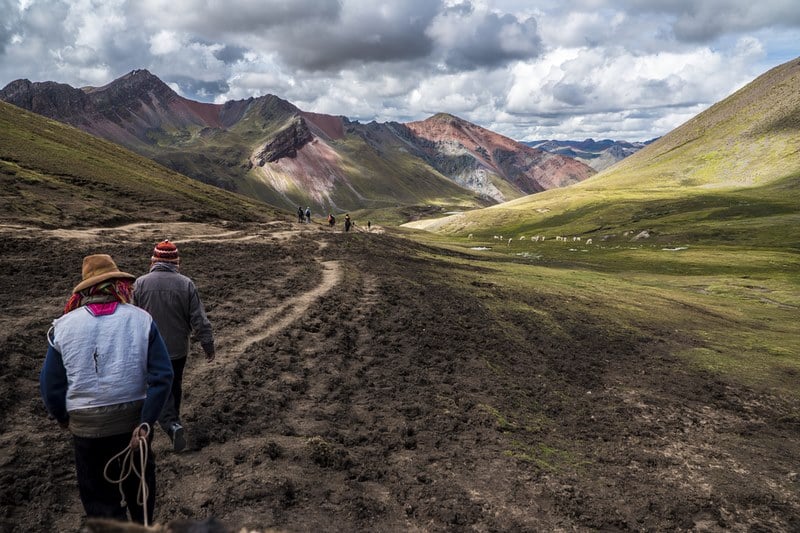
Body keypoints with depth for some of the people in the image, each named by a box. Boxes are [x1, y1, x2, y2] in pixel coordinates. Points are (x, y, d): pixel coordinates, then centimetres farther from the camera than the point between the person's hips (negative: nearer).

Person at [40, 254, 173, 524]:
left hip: (87, 427, -1)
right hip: (134, 420, 1)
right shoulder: (141, 319, -9)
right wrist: (146, 422, -12)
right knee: (139, 479, 25)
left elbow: (50, 386, -3)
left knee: (99, 494, 16)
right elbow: (162, 376, -17)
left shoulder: (63, 326, -7)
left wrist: (63, 418, 15)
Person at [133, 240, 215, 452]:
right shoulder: (186, 284, -11)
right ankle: (173, 419, 37)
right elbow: (199, 320, -10)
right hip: (178, 348, 1)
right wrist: (208, 345, 0)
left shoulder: (140, 283, -10)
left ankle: (172, 425, -11)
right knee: (175, 386, 21)